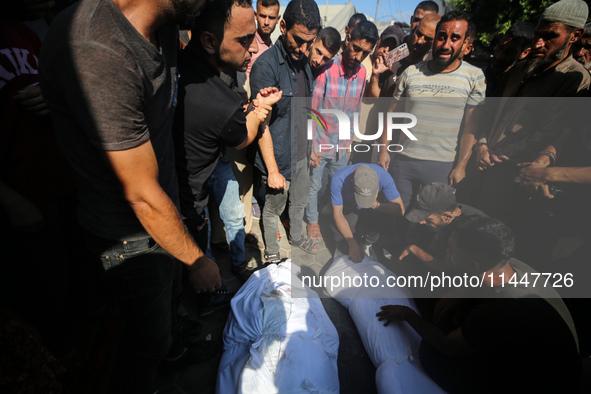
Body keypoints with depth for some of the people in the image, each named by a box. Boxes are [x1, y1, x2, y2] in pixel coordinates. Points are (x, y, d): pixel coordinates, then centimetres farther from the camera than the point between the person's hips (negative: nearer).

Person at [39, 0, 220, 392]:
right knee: (150, 334, 16)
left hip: (164, 208, 8)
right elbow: (143, 197, -27)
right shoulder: (95, 53, -33)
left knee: (169, 293, 31)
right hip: (130, 233, -8)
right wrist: (198, 261, -15)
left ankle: (174, 348, 62)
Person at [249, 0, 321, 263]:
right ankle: (271, 251, 35)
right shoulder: (265, 65, -20)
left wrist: (311, 149, 16)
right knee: (273, 209, 12)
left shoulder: (304, 62, 7)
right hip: (278, 158, -7)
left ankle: (297, 236, 49)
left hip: (301, 154, 8)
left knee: (300, 202, 24)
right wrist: (272, 170, -21)